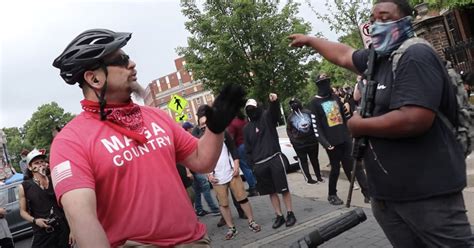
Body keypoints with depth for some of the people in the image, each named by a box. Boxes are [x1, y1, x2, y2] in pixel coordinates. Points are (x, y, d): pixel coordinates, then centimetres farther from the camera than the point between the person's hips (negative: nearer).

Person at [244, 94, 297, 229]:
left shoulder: (266, 117, 1)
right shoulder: (247, 128, 14)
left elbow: (274, 111, -24)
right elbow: (248, 149, 16)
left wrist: (274, 101, -47)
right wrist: (252, 164, 6)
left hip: (274, 158, -4)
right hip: (259, 164, 4)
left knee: (283, 189, -1)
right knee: (271, 191, 10)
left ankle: (290, 213, 12)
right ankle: (279, 216, 19)